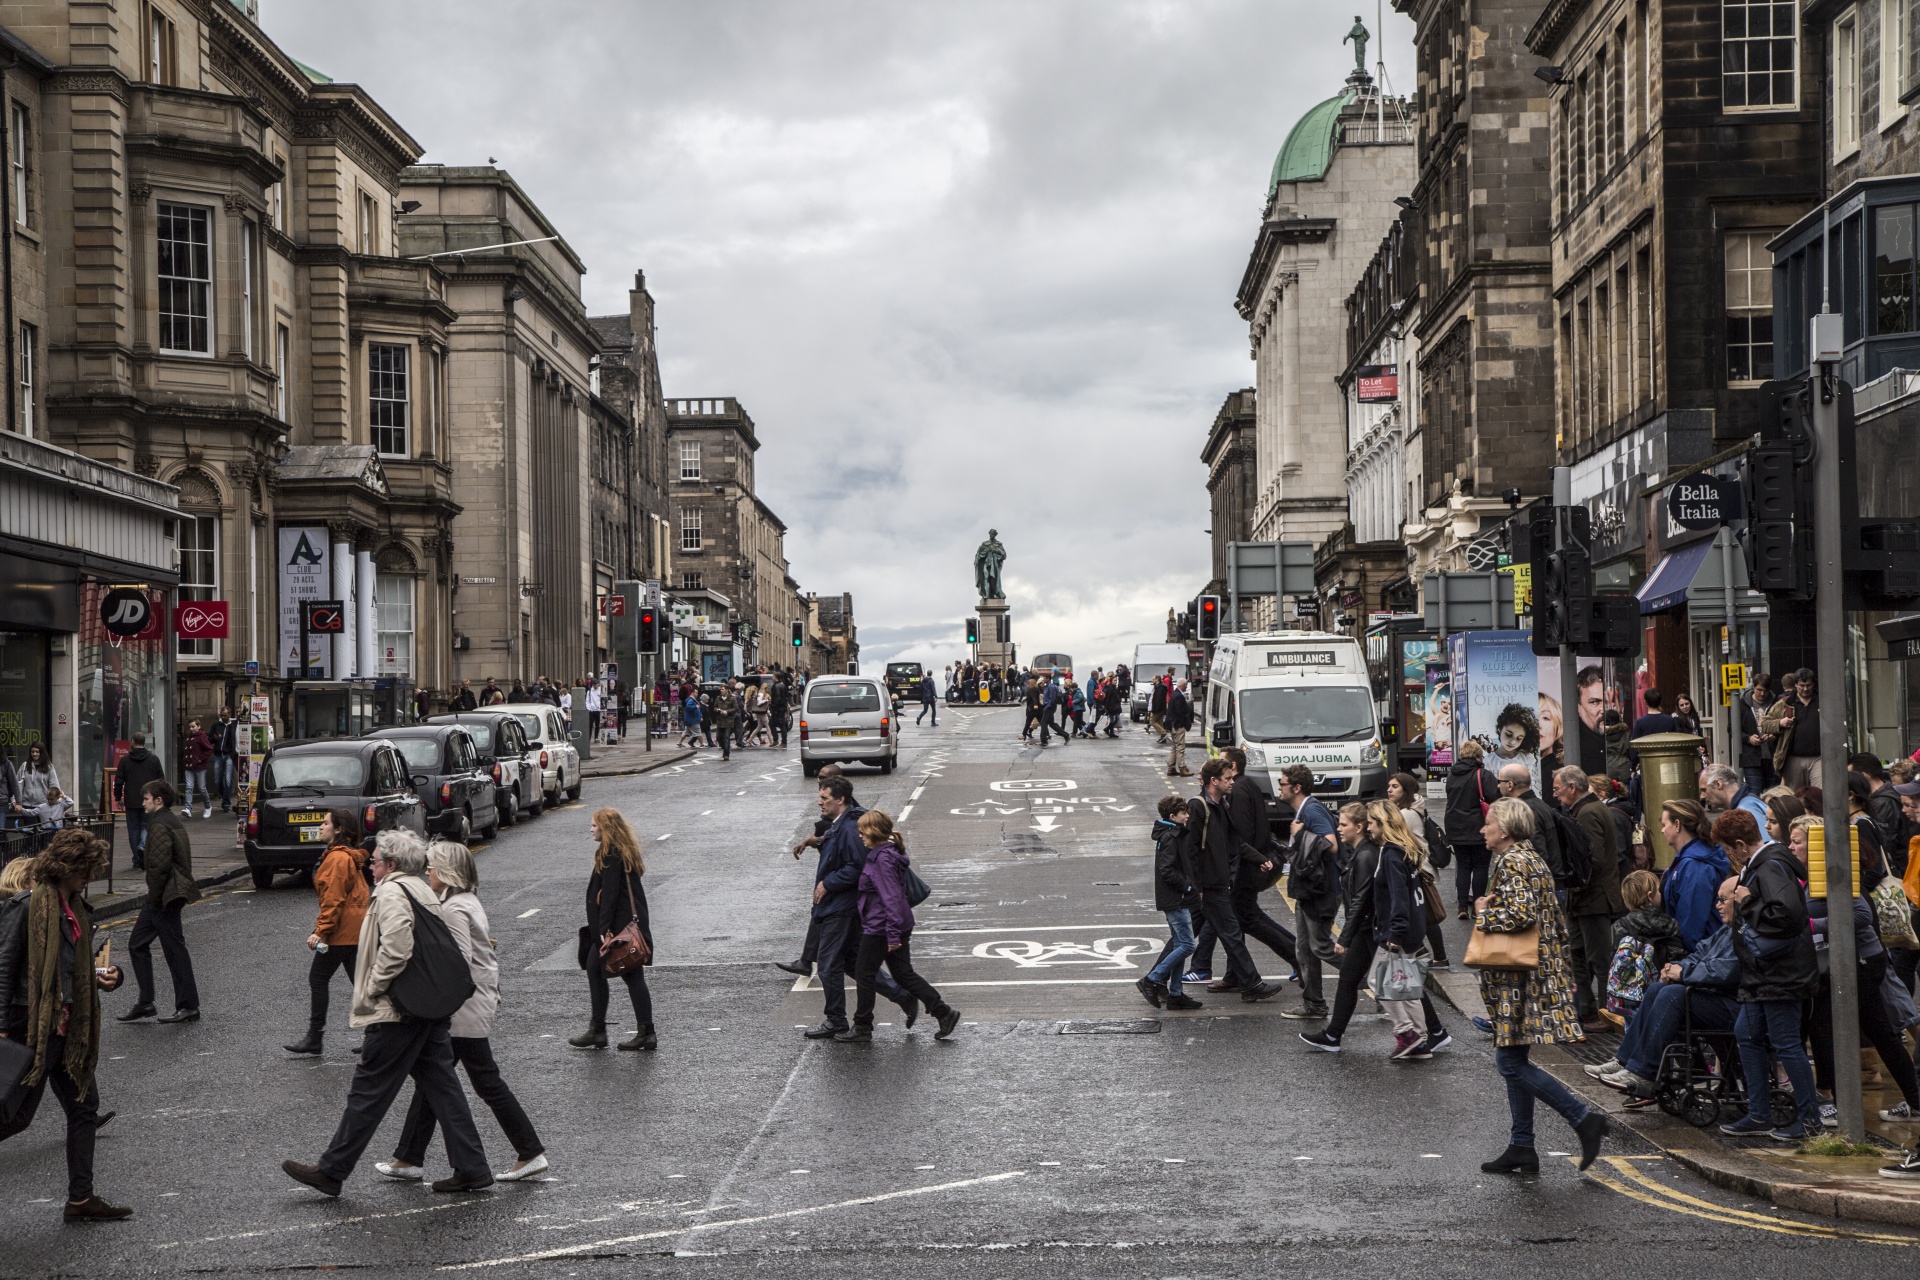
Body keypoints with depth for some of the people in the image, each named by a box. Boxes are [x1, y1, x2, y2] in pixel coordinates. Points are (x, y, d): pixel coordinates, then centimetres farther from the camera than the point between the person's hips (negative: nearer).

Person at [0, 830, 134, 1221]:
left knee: (84, 1107, 11)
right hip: (33, 1025, -9)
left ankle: (80, 1199, 18)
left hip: (67, 1026, 9)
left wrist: (101, 977, 3)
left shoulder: (75, 907, 13)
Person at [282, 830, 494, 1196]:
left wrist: (371, 989, -14)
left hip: (396, 1014, -9)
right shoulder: (424, 893, 17)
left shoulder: (391, 893, -12)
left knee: (368, 1092, -2)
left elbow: (396, 949, -25)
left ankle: (331, 1171, 6)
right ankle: (472, 1169, 9)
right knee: (441, 1087, 10)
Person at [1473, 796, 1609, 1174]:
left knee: (1510, 1062, -8)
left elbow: (1521, 914, -28)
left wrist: (1483, 915, -14)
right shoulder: (1532, 859, 16)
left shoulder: (1511, 863, -14)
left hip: (1520, 977, -10)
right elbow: (1557, 918, 20)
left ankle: (1585, 1119, -10)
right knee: (1513, 1061, 12)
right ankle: (1521, 1149, 14)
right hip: (1541, 970, 10)